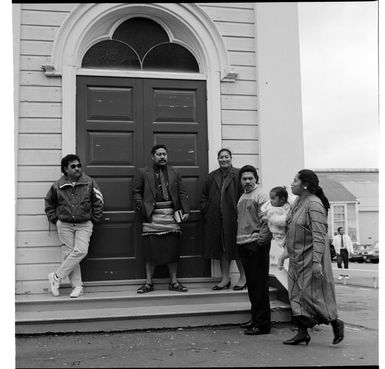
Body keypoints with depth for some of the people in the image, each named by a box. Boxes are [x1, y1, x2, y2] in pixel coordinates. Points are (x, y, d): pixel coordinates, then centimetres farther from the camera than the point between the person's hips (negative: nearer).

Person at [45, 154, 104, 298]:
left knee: (81, 251, -17)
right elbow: (49, 204, 16)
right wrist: (55, 220, 8)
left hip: (84, 224, -1)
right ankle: (77, 286, 6)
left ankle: (57, 277, -4)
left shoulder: (89, 183, -1)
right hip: (64, 225, 1)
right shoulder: (57, 186, 1)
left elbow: (98, 202, 6)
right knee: (68, 253, -3)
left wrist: (93, 220, 1)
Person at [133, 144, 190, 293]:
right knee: (150, 249, -1)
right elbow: (136, 191, 8)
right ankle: (148, 283, 9)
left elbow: (182, 193, 12)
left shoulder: (174, 172, 15)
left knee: (173, 249, 3)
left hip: (171, 214, 2)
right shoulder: (143, 172, 9)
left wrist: (186, 211, 3)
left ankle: (173, 282, 13)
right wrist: (141, 208, -5)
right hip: (152, 215, -2)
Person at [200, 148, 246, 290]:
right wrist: (206, 211, 4)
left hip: (233, 218, -4)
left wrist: (239, 213, -14)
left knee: (237, 247, 2)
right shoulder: (212, 176, 12)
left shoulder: (238, 175, -3)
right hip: (216, 219, 4)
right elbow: (204, 196, 15)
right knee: (222, 248, 9)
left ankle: (243, 277, 17)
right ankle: (225, 279, 19)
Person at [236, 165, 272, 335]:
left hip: (256, 245, -8)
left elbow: (266, 222, -14)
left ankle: (263, 323, 1)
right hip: (243, 245, 8)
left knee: (259, 285, -5)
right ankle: (255, 318, 24)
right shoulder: (242, 197, 17)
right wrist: (240, 240, 15)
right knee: (251, 284, 14)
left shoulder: (260, 196, -8)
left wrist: (261, 240, -17)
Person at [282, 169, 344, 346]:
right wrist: (288, 251, 20)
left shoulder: (314, 204, -18)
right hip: (297, 258, 9)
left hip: (311, 258, -9)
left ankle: (335, 323, 16)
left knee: (312, 294, -2)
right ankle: (302, 333, 16)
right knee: (297, 295, 9)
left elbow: (319, 235, -23)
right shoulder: (297, 202, 10)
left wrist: (317, 261, -27)